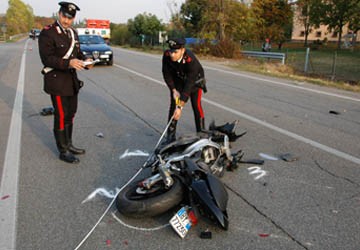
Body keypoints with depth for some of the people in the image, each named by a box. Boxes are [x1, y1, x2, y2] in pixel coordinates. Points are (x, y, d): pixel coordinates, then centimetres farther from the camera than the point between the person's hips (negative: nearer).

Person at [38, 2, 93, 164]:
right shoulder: (47, 33, -11)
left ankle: (68, 144, 31)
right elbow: (47, 59, -18)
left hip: (72, 81, 8)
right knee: (61, 117, -2)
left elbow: (77, 53, 20)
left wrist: (85, 61, -3)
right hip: (57, 82, -8)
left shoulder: (73, 33, 13)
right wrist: (68, 63, -31)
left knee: (70, 114, 15)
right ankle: (63, 151, 11)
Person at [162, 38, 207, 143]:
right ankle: (170, 135, 6)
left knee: (196, 105, -8)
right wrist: (174, 90, -18)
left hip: (194, 80, -3)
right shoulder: (166, 55, -29)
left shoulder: (191, 60, -41)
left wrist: (180, 107, -43)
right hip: (178, 80, 3)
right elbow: (166, 74, -12)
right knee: (173, 105, -3)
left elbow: (189, 84, -42)